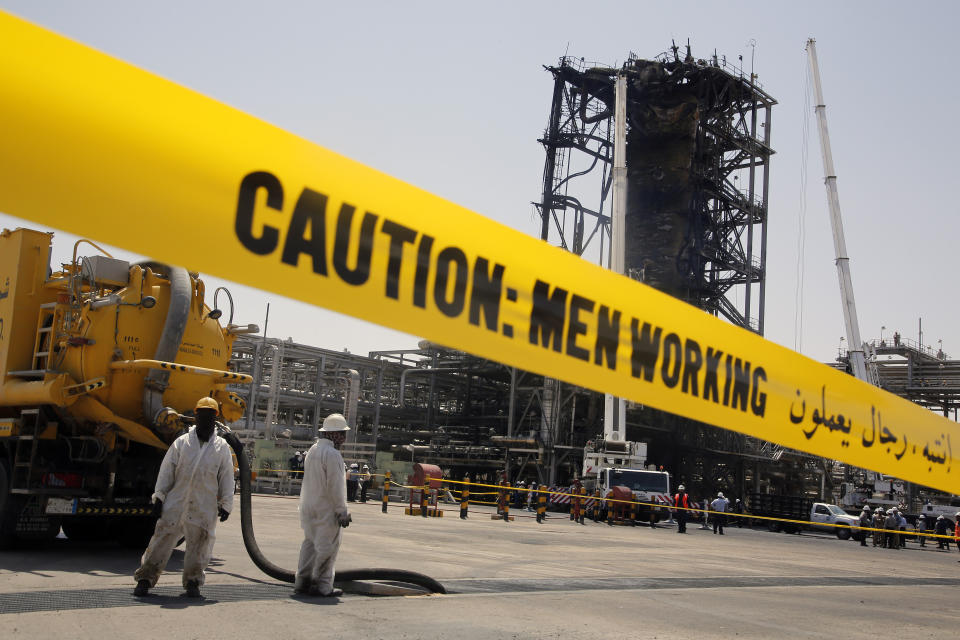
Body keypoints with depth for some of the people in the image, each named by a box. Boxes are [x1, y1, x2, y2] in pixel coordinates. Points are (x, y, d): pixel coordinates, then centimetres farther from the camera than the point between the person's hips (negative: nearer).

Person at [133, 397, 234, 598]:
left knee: (200, 543, 5)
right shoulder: (181, 443, 5)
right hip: (176, 503, 0)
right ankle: (145, 578, 10)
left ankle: (192, 581, 21)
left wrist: (225, 504, 6)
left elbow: (227, 478, 8)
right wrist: (159, 497, 1)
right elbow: (166, 472, 6)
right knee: (162, 538, 0)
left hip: (205, 508, 1)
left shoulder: (222, 447, 6)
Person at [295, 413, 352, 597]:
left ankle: (302, 582, 18)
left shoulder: (312, 450, 12)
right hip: (326, 509, -9)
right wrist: (343, 512, -14)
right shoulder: (332, 454, -17)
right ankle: (321, 585, 2)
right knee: (327, 546, -1)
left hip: (308, 507, 9)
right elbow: (335, 486, -19)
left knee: (310, 543, 15)